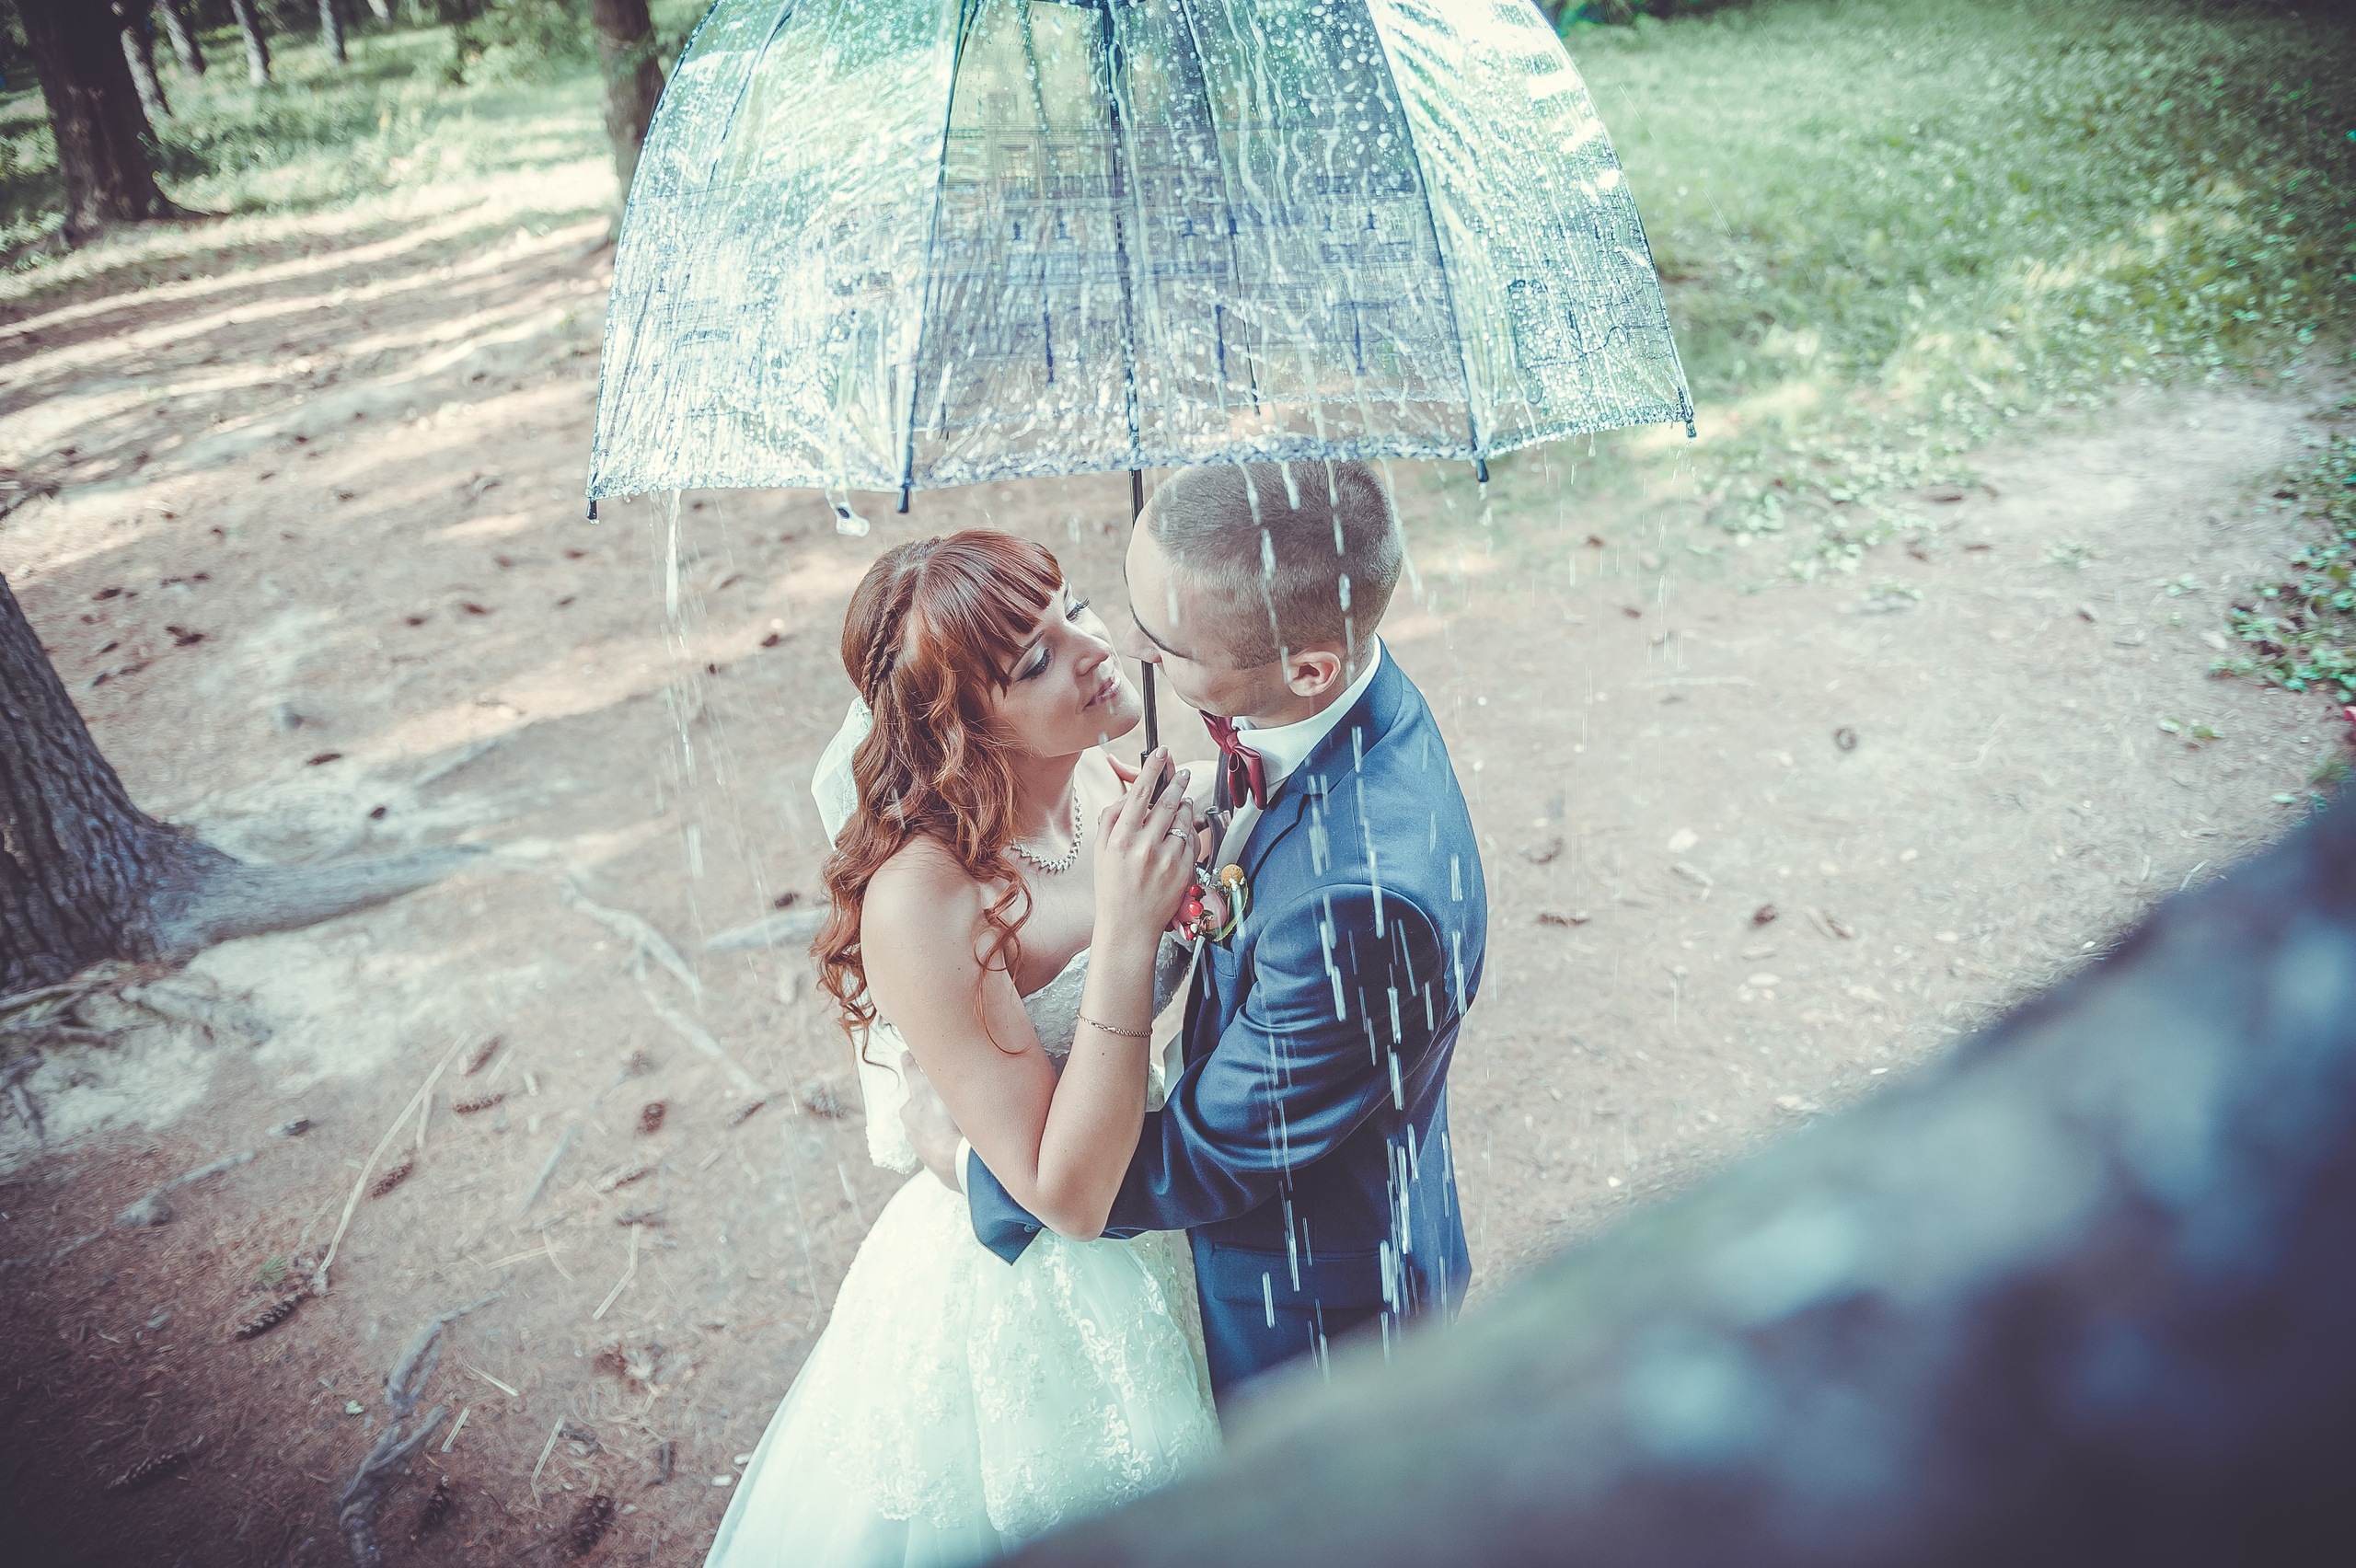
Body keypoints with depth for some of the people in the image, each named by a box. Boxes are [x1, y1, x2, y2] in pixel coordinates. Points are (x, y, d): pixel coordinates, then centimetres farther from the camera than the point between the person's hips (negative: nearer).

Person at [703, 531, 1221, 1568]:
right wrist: (1126, 930, -38)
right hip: (1018, 1304, -6)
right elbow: (1066, 1193, -30)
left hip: (1151, 1246, 7)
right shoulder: (921, 901, -33)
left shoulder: (1105, 780, -13)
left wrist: (1212, 856, -15)